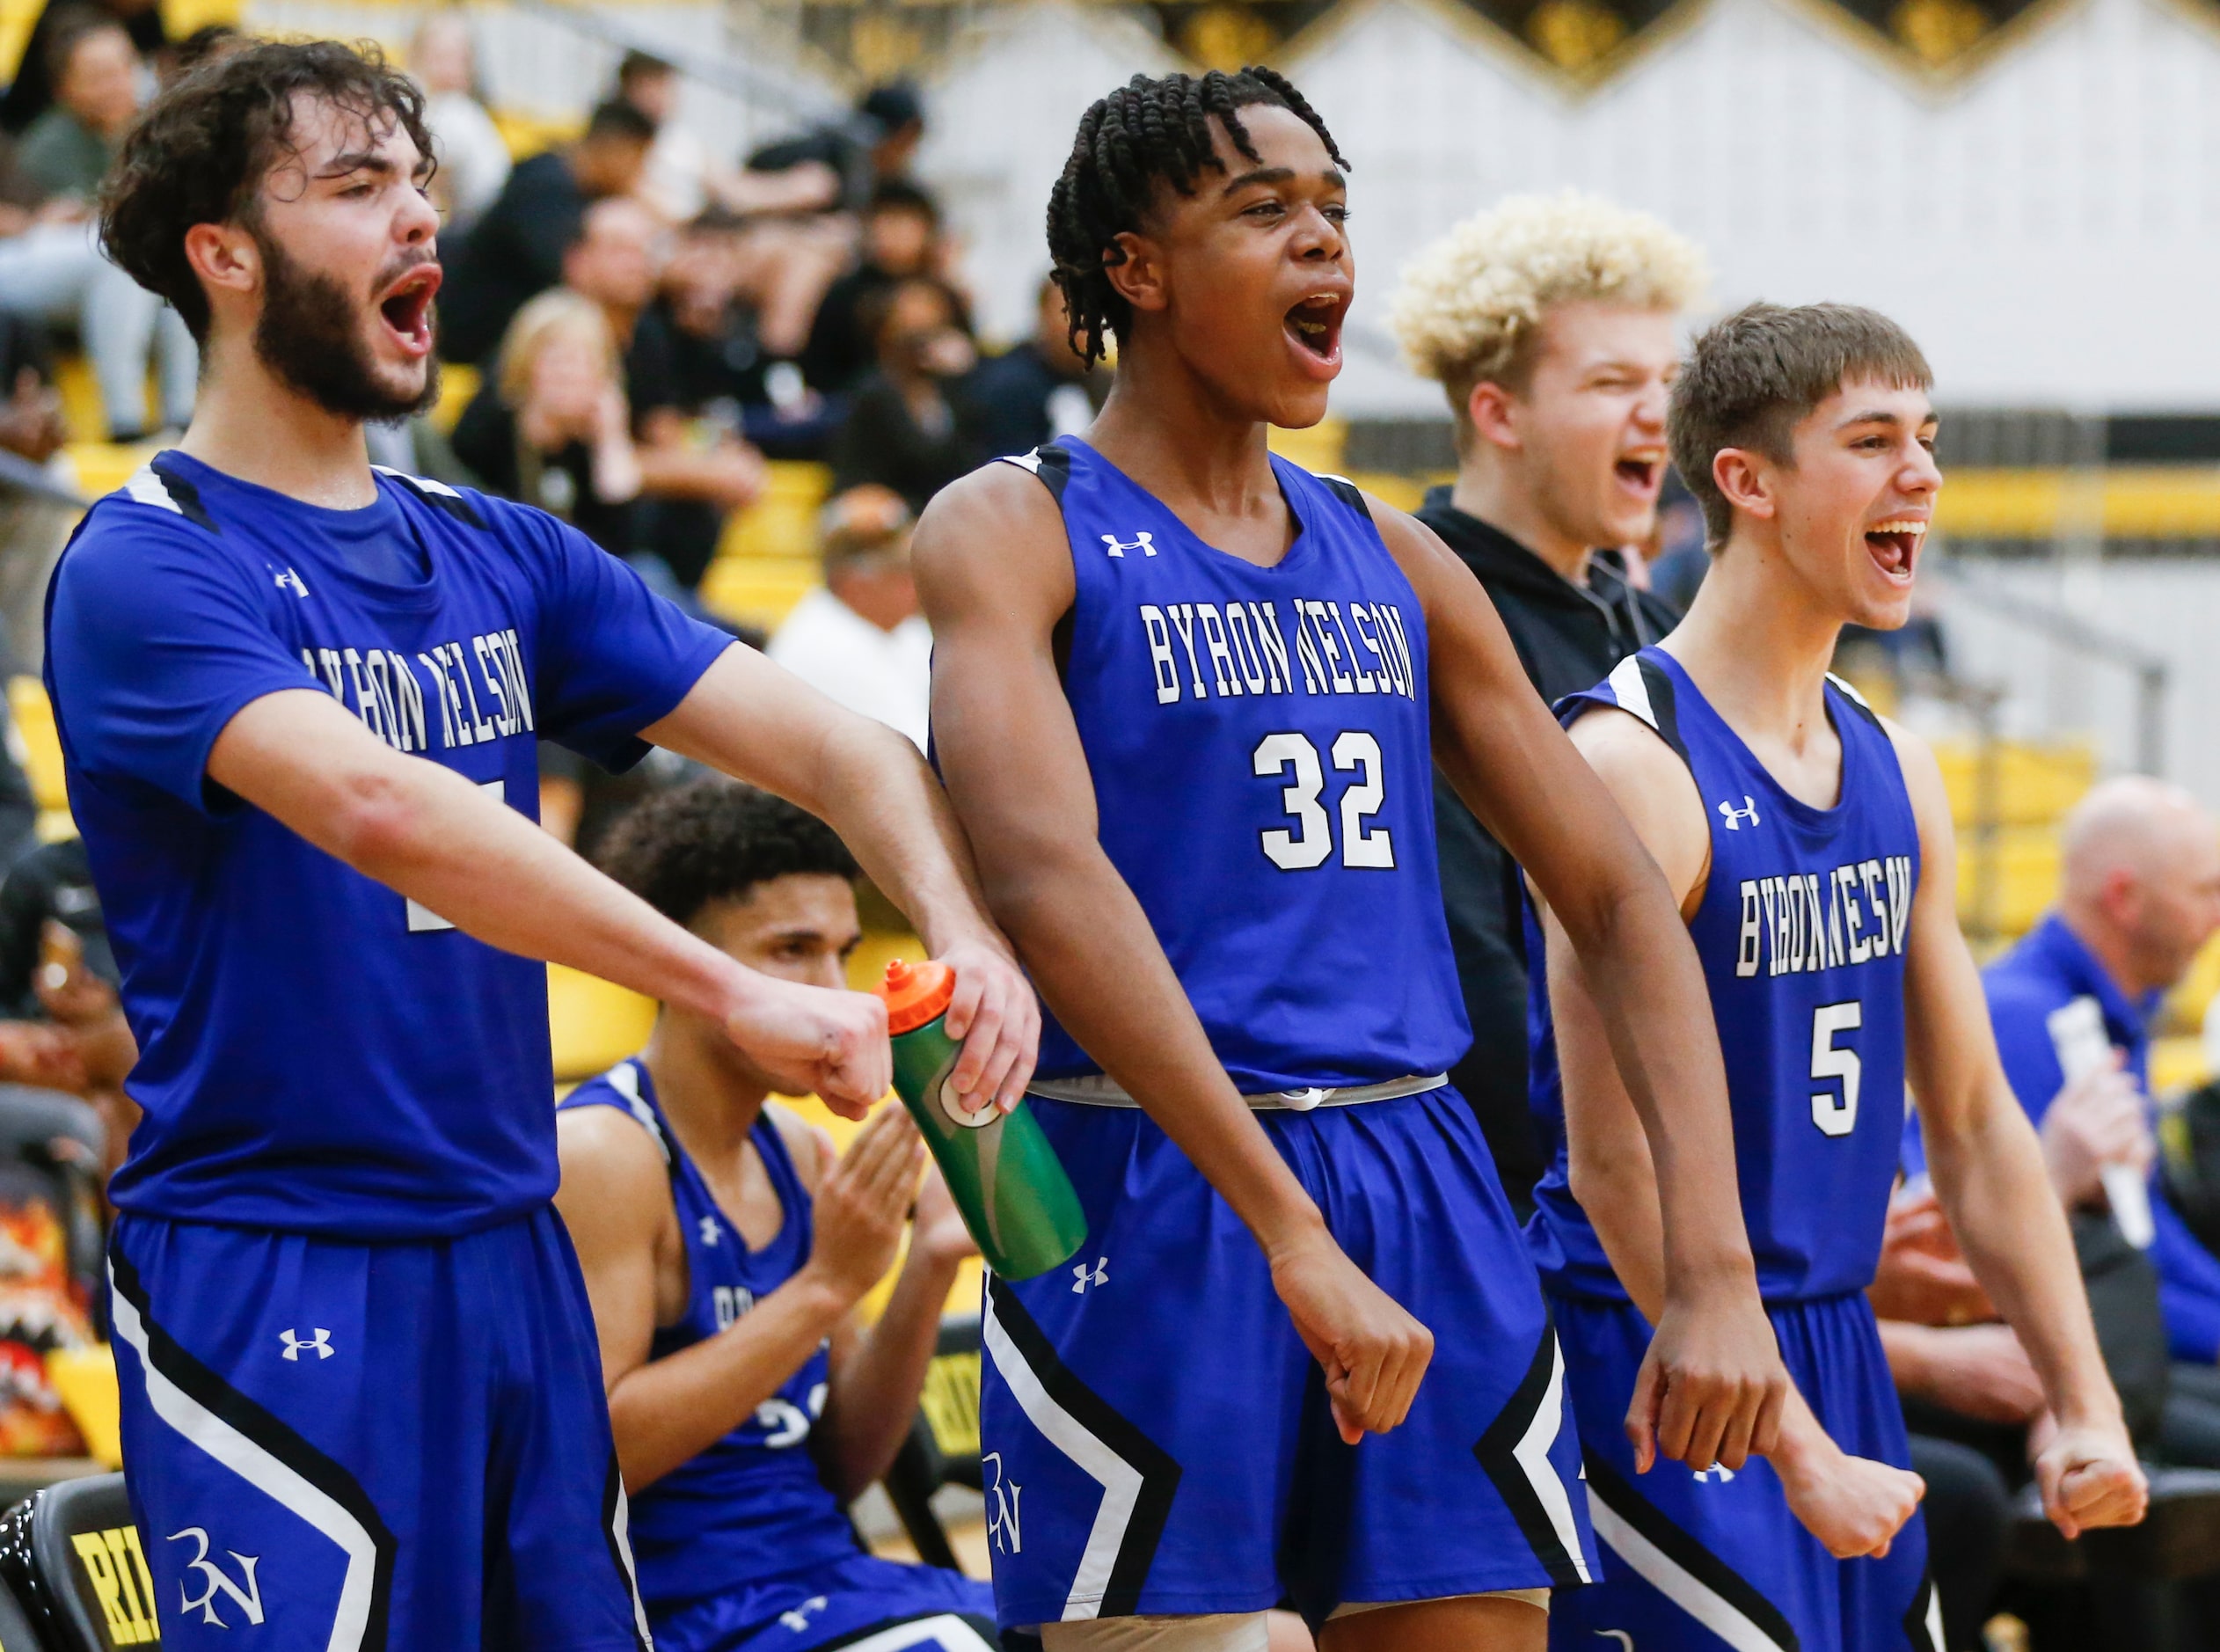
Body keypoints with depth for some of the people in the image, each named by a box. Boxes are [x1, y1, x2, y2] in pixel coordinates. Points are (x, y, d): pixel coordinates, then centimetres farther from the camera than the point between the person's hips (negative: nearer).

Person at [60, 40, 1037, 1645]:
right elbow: (377, 807, -27)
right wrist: (735, 994, -33)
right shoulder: (147, 569, -11)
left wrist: (966, 936, -14)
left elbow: (832, 745, 7)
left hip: (515, 1259, 7)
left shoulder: (499, 556, 13)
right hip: (274, 1282, -7)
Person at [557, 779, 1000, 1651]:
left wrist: (926, 1274, -2)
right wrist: (825, 1285, -21)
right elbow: (588, 1455, -21)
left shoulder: (799, 1153, 12)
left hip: (818, 1576, 8)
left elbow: (840, 1466, 13)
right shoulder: (599, 1155, -12)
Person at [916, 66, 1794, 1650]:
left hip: (1424, 1191, 6)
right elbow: (1047, 878, -19)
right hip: (1152, 1205, -5)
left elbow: (1624, 899, 14)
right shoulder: (1014, 532, -3)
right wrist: (1293, 1238, -28)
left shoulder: (1393, 562, 15)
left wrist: (1718, 1272, -1)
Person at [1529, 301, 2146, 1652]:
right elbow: (1616, 1162, -18)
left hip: (1837, 1350, 8)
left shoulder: (1895, 772, 11)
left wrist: (2084, 1406, 9)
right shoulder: (1631, 764, -15)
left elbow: (1975, 1121, 17)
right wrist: (1798, 1456, -20)